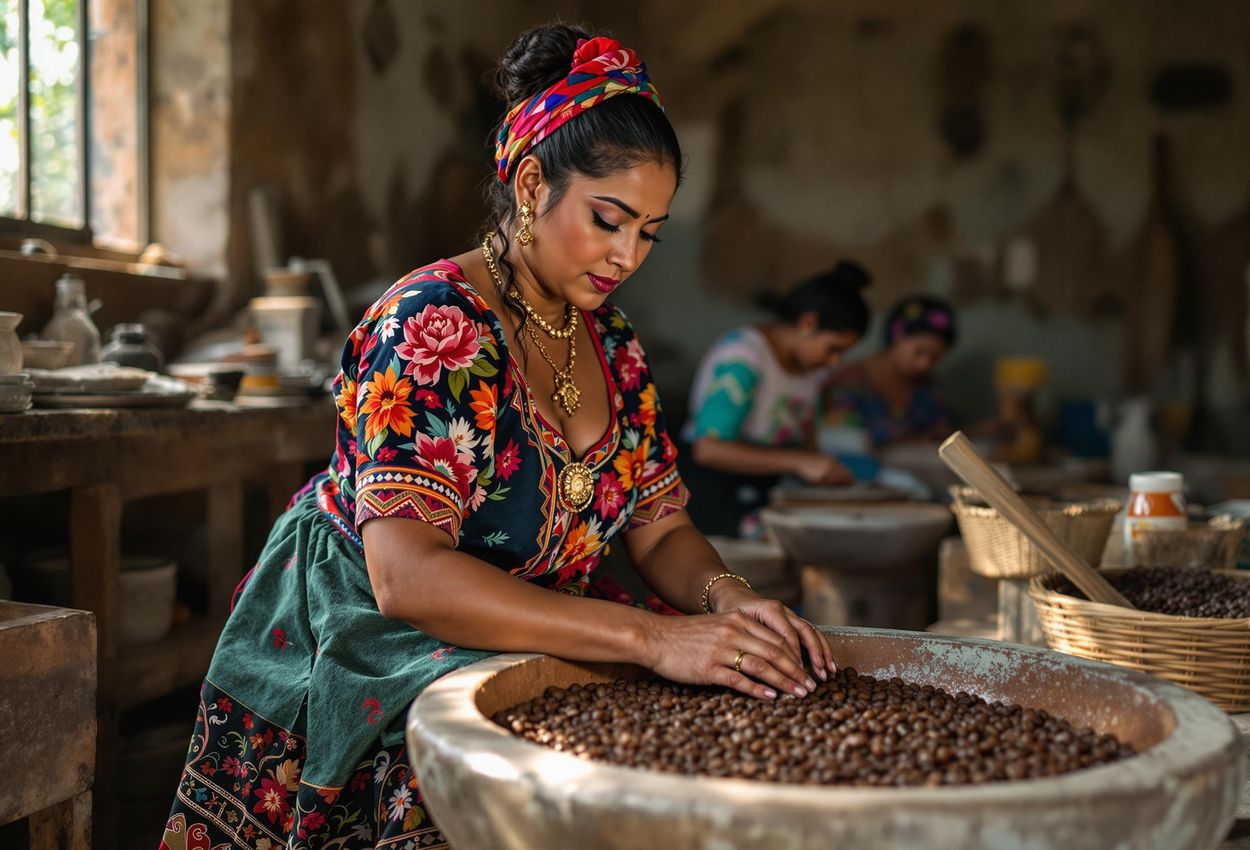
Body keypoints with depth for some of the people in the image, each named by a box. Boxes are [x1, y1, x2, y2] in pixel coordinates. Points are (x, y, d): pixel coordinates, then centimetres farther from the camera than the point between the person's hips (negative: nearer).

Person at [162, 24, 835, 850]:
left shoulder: (613, 346, 5)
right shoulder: (434, 326, -20)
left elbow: (662, 531, 6)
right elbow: (406, 577, -31)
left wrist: (730, 600, -18)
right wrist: (650, 637, -36)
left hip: (497, 661, 7)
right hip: (357, 652, -6)